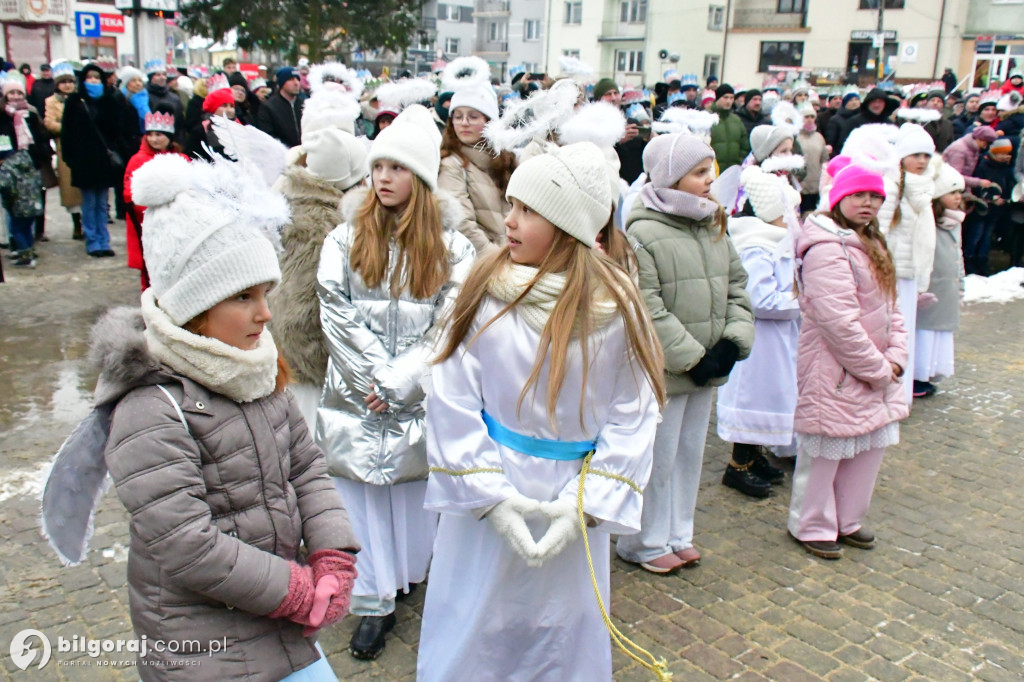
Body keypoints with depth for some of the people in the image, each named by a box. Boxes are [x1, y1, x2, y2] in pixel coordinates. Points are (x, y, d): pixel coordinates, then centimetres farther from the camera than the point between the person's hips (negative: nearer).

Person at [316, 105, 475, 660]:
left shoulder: (452, 248, -1)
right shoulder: (345, 238, 1)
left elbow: (449, 328, -6)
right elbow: (336, 317, -4)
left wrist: (397, 381, -12)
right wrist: (375, 378, -10)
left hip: (419, 402, -1)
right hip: (355, 399, 1)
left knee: (413, 497, 8)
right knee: (361, 498, 6)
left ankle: (405, 576, 30)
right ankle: (373, 603, 18)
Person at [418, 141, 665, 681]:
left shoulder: (616, 307, -10)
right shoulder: (485, 288, -8)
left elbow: (633, 415, -8)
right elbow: (453, 402, -8)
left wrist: (587, 504, -15)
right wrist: (490, 495, -13)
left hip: (571, 500, 0)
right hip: (483, 500, 1)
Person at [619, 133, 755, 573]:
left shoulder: (714, 228, 9)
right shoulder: (643, 233, -16)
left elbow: (737, 286, 12)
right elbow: (648, 309, -21)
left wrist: (733, 340, -3)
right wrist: (691, 357, -19)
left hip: (707, 369, 8)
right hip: (663, 371, -7)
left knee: (690, 453, 18)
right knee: (658, 457, 4)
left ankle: (677, 534, 35)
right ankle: (644, 543, 23)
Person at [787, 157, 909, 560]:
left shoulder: (871, 245, 13)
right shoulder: (826, 247, -19)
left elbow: (890, 307, 13)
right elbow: (839, 322, -24)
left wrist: (895, 357, -1)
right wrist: (877, 370, -15)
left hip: (875, 372, 9)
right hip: (834, 372, -9)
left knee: (871, 446, 15)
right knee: (825, 452, 5)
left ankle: (846, 520, 33)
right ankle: (812, 526, 23)